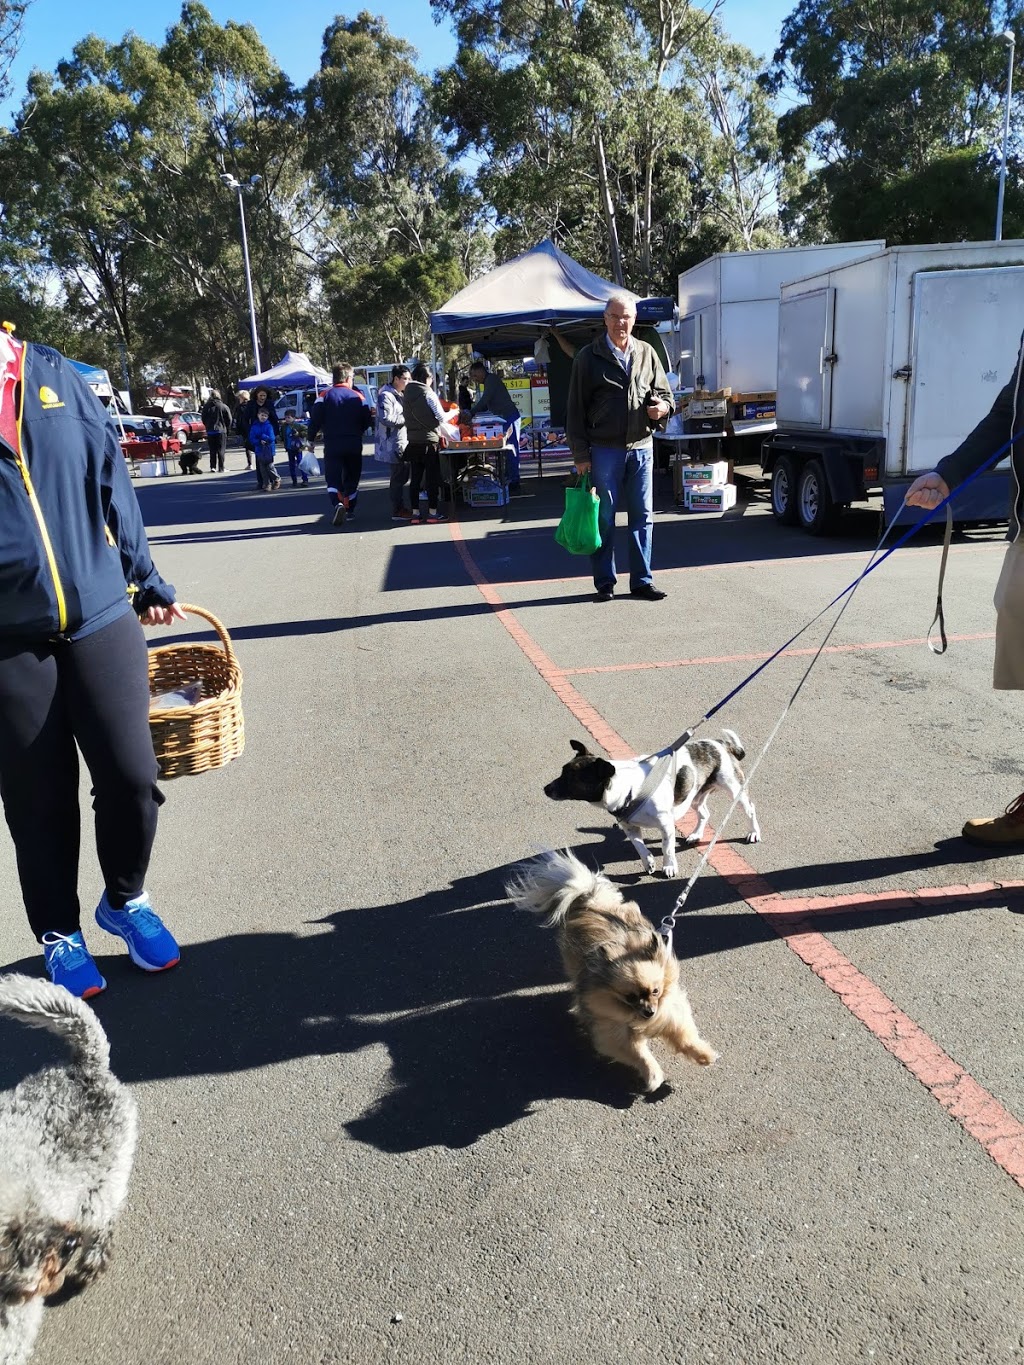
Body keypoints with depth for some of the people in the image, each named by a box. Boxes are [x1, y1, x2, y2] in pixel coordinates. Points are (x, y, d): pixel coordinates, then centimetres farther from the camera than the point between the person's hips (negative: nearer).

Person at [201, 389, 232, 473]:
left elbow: (203, 419, 3)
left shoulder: (206, 406, -2)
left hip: (210, 431, 2)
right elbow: (229, 419, -3)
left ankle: (213, 467, 3)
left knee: (212, 450, 9)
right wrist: (227, 428, 11)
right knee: (221, 450, 3)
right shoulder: (223, 406, -7)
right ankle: (221, 468, 0)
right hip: (221, 430, -2)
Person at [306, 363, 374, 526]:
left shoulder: (325, 396, -3)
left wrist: (311, 440, 5)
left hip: (332, 445, -2)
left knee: (333, 478, 1)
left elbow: (315, 421, -7)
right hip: (354, 445, 2)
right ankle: (350, 510, 20)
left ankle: (338, 504, -23)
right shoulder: (358, 397, 1)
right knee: (352, 479, 15)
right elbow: (367, 422, 3)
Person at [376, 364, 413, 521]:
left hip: (402, 442, 10)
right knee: (398, 477, -5)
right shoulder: (386, 395, -15)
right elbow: (385, 418, -25)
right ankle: (397, 511, 2)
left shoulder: (399, 395, 17)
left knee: (401, 476, 16)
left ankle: (400, 507, 26)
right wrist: (405, 418, -18)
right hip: (393, 444, -10)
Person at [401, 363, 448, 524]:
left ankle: (415, 512, 10)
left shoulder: (406, 395, 7)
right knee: (432, 478, 1)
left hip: (413, 441, 6)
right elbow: (441, 417, -8)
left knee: (415, 478, 8)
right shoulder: (428, 393, -10)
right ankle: (433, 512, 3)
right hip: (429, 440, -6)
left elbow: (408, 417, 12)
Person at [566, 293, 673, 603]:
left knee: (642, 516, 6)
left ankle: (642, 581, 14)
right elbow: (576, 410, -2)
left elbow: (664, 393, 19)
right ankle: (605, 583, 11)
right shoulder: (588, 357, 0)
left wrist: (663, 406, -6)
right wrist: (580, 454, -7)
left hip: (641, 446, 3)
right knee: (604, 518, 2)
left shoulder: (647, 353, 10)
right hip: (604, 449, -3)